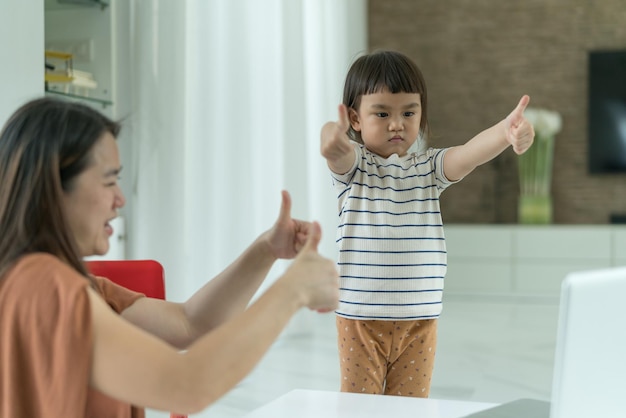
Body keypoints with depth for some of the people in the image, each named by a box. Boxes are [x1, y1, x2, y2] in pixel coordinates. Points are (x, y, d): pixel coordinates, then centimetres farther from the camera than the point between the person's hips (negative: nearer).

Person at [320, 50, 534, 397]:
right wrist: (332, 137, -53)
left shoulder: (428, 167, 3)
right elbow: (337, 153, -27)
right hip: (360, 317, -2)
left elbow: (469, 153, -16)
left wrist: (506, 132, -38)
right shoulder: (353, 166, -4)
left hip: (419, 319, 2)